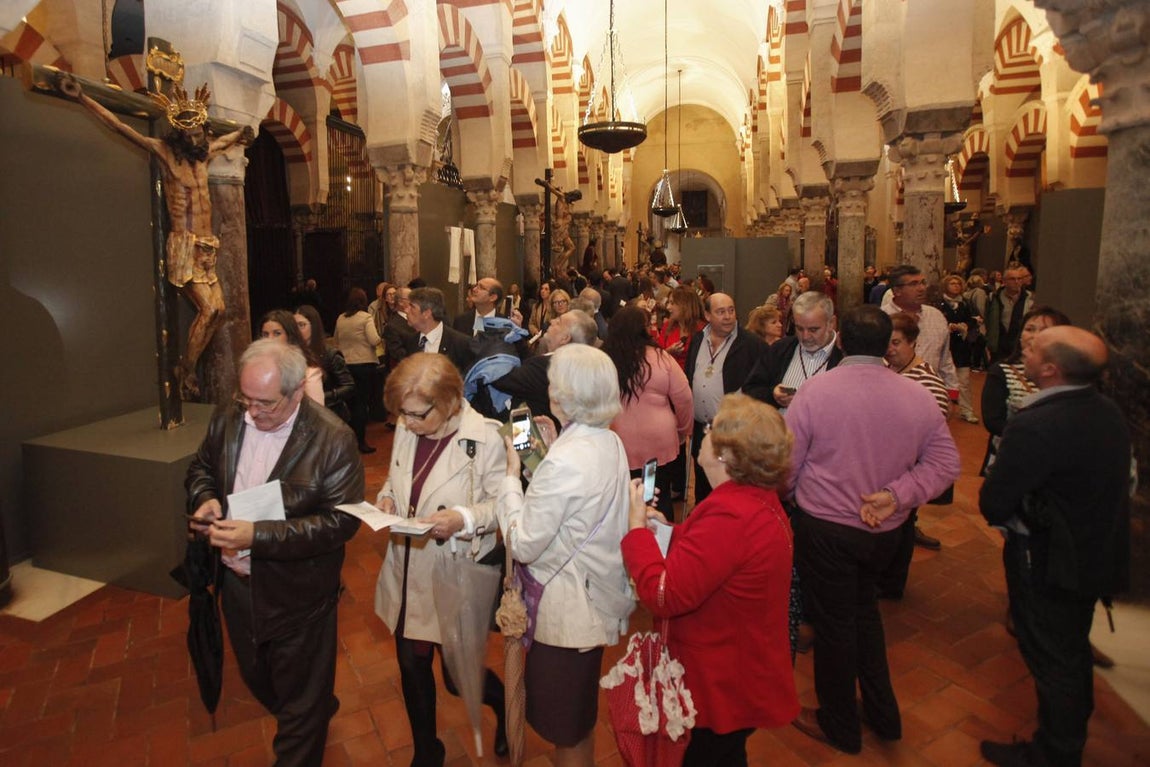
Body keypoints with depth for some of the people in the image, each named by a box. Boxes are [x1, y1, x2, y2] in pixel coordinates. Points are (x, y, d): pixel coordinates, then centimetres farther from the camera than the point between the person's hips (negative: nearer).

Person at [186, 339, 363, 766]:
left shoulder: (333, 439, -24)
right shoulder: (227, 419, -6)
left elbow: (342, 520, -24)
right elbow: (200, 468, 12)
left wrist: (258, 535, -30)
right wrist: (205, 498, -12)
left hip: (297, 597, -6)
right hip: (237, 583, 7)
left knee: (301, 702, 13)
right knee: (257, 679, 29)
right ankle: (318, 712, 57)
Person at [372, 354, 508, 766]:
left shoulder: (485, 438, -21)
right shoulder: (406, 429, -4)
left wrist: (464, 518, -30)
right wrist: (387, 497, -7)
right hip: (407, 573, 5)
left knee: (458, 676, 9)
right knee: (412, 665, 19)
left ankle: (505, 704, 45)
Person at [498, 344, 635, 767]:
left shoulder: (563, 463, -30)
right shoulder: (611, 442, -3)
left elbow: (523, 544, -24)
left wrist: (512, 474, -15)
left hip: (568, 609, -8)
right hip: (601, 595, 9)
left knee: (564, 729, 16)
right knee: (581, 712, 31)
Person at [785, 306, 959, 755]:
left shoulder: (815, 390, -18)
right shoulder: (918, 397, -5)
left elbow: (786, 465, -13)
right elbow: (945, 462, -3)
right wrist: (896, 495, -10)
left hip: (824, 527, -4)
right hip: (885, 532, 5)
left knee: (833, 622, 13)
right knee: (863, 609, 27)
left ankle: (840, 727, 34)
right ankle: (883, 715, 41)